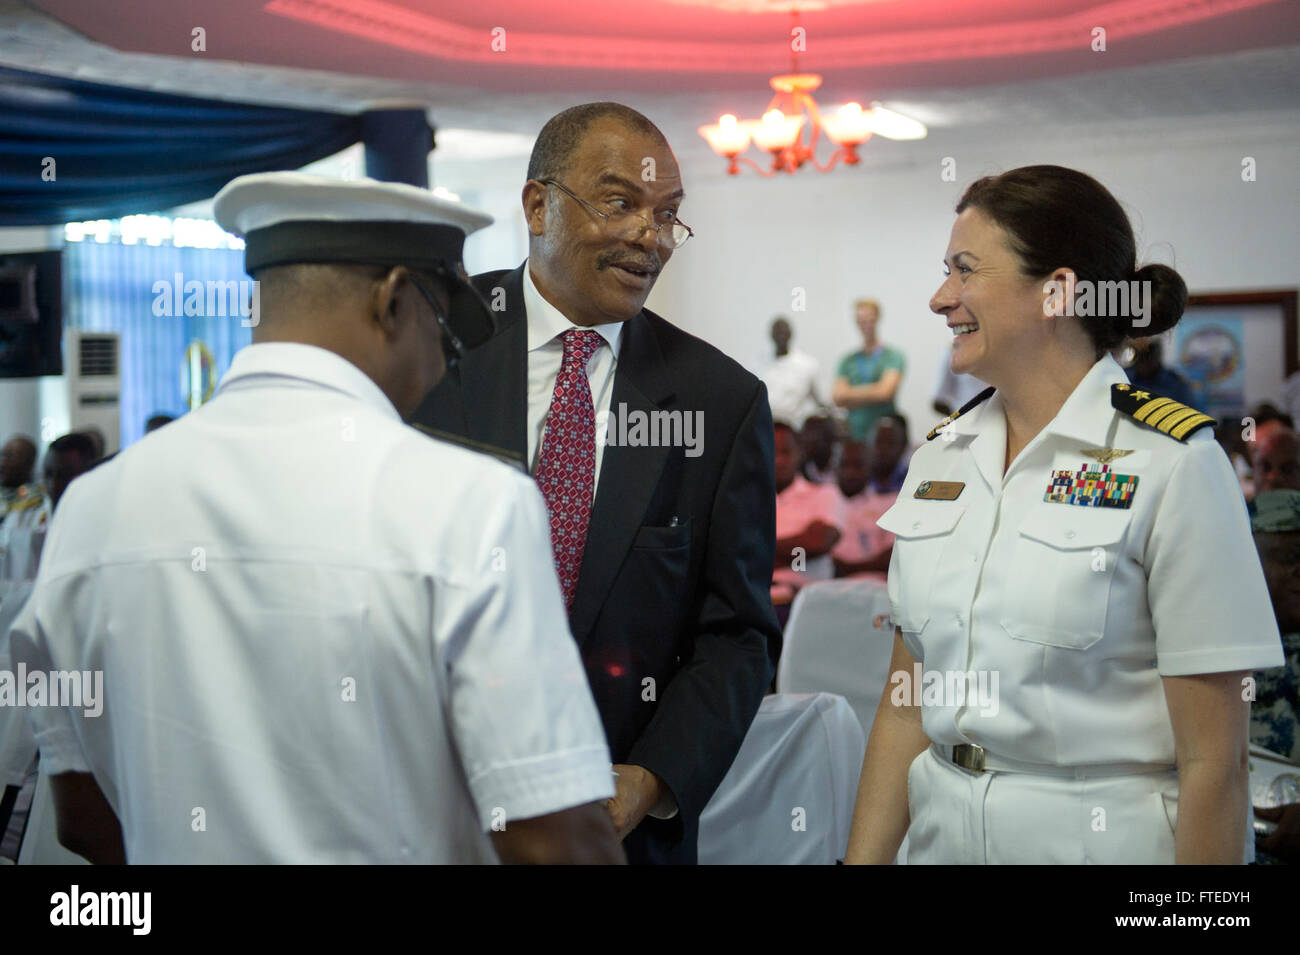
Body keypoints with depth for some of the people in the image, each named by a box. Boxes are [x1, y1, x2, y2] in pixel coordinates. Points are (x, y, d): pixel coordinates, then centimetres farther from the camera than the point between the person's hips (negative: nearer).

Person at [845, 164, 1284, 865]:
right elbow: (908, 704, 7)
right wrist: (862, 860, 1)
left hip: (1107, 840, -5)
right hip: (943, 835, 6)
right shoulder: (940, 457, 5)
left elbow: (1213, 760, -16)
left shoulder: (1170, 465, -14)